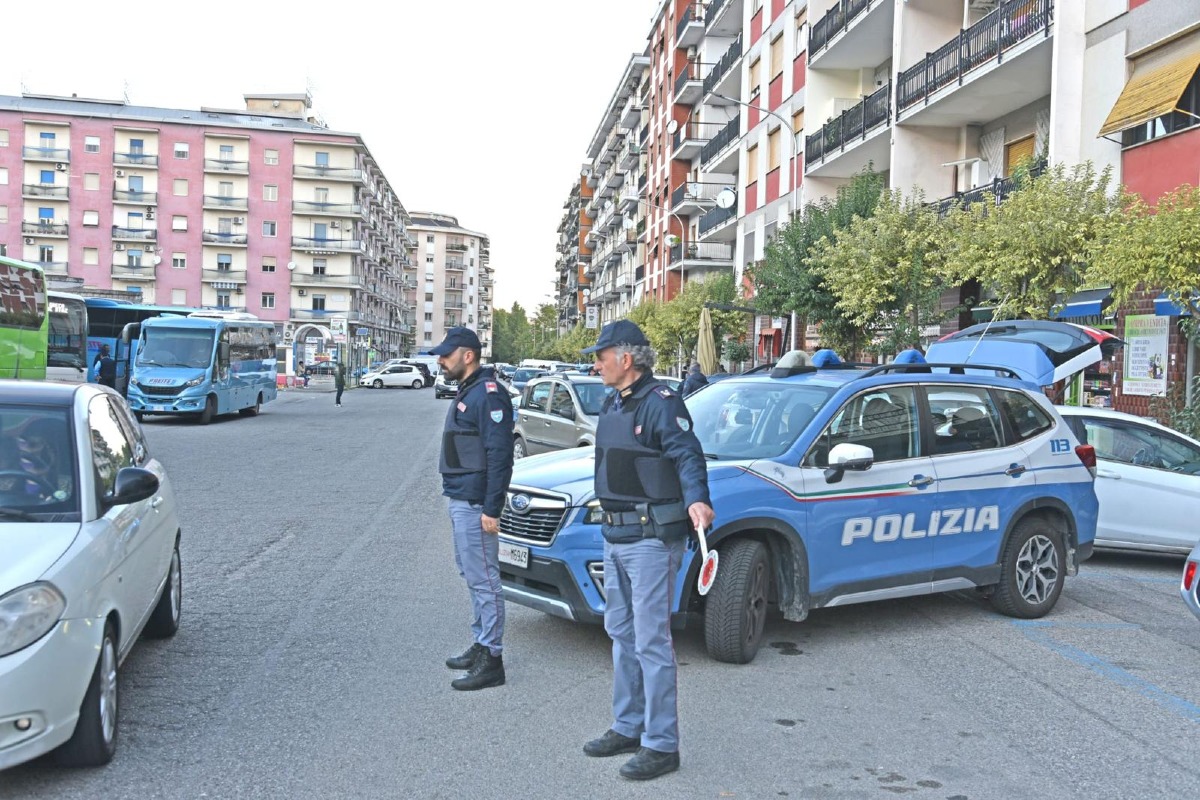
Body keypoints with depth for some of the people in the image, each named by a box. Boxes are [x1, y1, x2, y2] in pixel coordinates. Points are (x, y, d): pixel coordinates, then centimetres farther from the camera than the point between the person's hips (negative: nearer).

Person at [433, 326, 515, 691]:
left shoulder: (488, 394, -16)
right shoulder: (466, 391, 15)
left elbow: (500, 454, -21)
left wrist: (491, 509, -22)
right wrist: (456, 498, 19)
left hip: (474, 504, -10)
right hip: (459, 500, 10)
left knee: (483, 580, -5)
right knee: (472, 576, 17)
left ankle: (491, 660, 2)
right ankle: (480, 644, 29)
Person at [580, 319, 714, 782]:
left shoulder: (659, 403, -15)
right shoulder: (614, 404, 14)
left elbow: (688, 456, -25)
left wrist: (696, 500, -42)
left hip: (650, 539, -10)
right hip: (615, 535, 10)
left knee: (651, 641, -5)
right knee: (622, 635, 18)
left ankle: (661, 745, 4)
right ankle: (628, 728, 31)